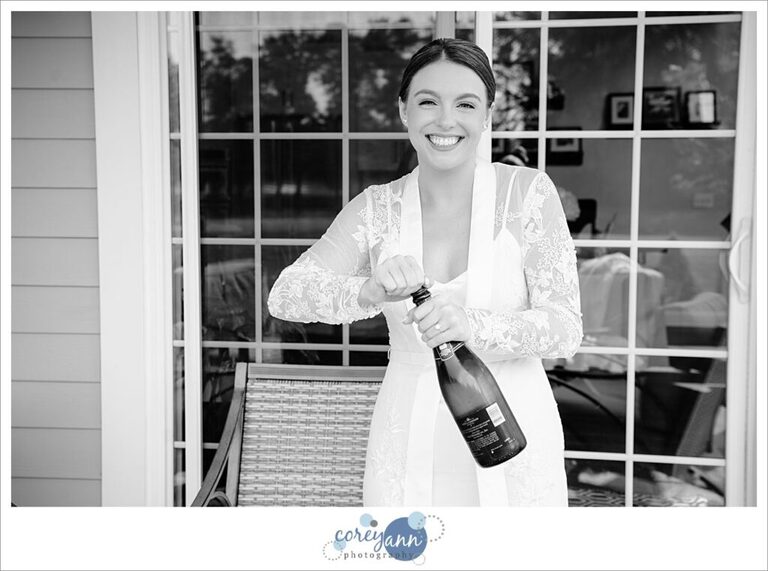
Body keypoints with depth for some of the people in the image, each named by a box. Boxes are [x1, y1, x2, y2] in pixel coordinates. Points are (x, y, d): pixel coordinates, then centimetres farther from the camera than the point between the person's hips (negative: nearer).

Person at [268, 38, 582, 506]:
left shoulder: (528, 191, -7)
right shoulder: (378, 207, 0)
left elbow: (565, 327, -12)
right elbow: (284, 295, -10)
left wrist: (474, 326, -31)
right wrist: (370, 291, -30)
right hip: (409, 446, 2)